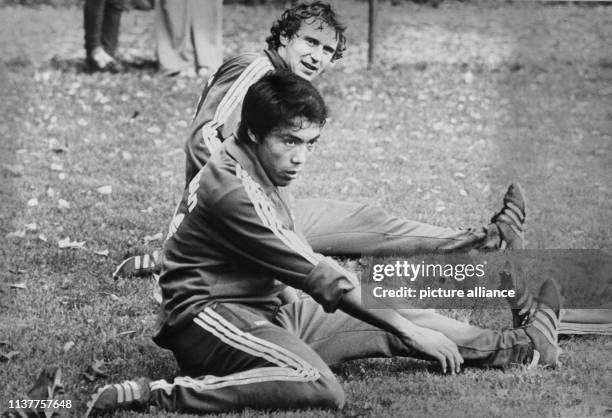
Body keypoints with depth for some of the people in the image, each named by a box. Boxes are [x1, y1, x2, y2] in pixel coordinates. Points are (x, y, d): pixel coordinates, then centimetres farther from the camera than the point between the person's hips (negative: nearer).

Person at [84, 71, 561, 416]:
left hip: (267, 309, 10)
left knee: (399, 318, 10)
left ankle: (519, 346, 23)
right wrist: (409, 331, -16)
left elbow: (305, 265, 16)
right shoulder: (234, 190, -21)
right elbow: (318, 276, -20)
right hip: (211, 318, -10)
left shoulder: (266, 172, 10)